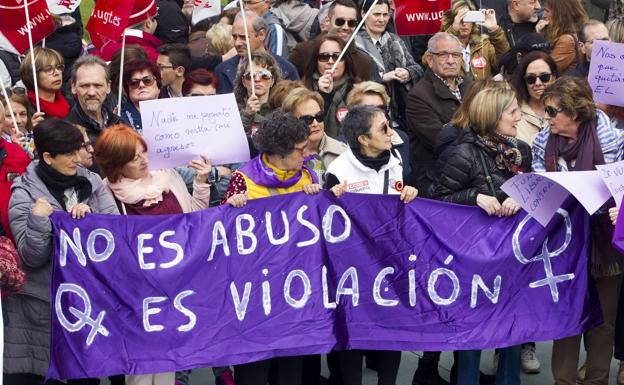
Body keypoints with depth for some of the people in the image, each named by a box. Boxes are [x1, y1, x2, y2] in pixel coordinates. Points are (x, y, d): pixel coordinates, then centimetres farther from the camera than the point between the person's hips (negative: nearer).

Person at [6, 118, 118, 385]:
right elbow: (32, 258, -11)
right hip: (42, 305, -4)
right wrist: (39, 221, -25)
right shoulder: (25, 194, -6)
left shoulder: (91, 183, 6)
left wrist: (90, 214, -17)